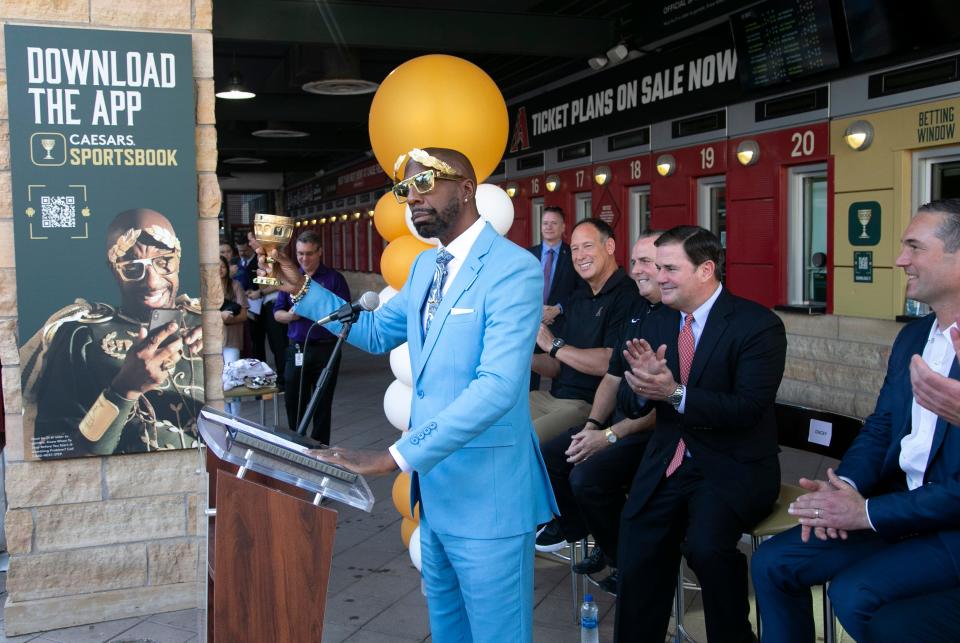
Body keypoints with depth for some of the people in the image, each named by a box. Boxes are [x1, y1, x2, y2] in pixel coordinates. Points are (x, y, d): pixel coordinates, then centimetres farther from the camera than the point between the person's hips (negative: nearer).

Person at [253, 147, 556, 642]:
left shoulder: (514, 269, -18)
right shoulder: (425, 267, 10)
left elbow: (497, 387, -28)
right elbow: (375, 333, 23)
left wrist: (393, 457, -30)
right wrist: (302, 289, 11)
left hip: (486, 496, -8)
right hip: (434, 488, 8)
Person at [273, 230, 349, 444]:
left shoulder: (334, 279, -1)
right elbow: (277, 313, 11)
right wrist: (289, 315, -11)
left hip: (325, 349, -3)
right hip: (296, 349, 3)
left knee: (322, 404, 6)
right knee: (293, 402, 7)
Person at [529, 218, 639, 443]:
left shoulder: (627, 296, -13)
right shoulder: (577, 298, 16)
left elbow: (610, 363, -21)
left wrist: (554, 346, -13)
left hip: (590, 405, -8)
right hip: (552, 397, 8)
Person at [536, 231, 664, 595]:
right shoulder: (637, 310, 12)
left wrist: (610, 435, -20)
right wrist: (592, 425, 1)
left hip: (656, 430, -8)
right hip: (619, 418, 9)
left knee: (587, 476, -24)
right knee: (550, 456, -2)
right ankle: (575, 528, 19)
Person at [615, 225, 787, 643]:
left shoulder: (758, 325, -10)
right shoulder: (656, 323, 8)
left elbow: (747, 408, -18)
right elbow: (630, 404, 5)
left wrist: (676, 393, -29)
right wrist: (643, 384, -19)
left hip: (733, 467, -4)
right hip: (667, 463, 5)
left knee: (706, 544, -29)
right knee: (638, 553, -15)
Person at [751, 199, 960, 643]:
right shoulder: (912, 336, 10)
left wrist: (869, 513, -21)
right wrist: (844, 486, -8)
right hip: (896, 504, 8)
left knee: (853, 592, -25)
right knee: (773, 562, -3)